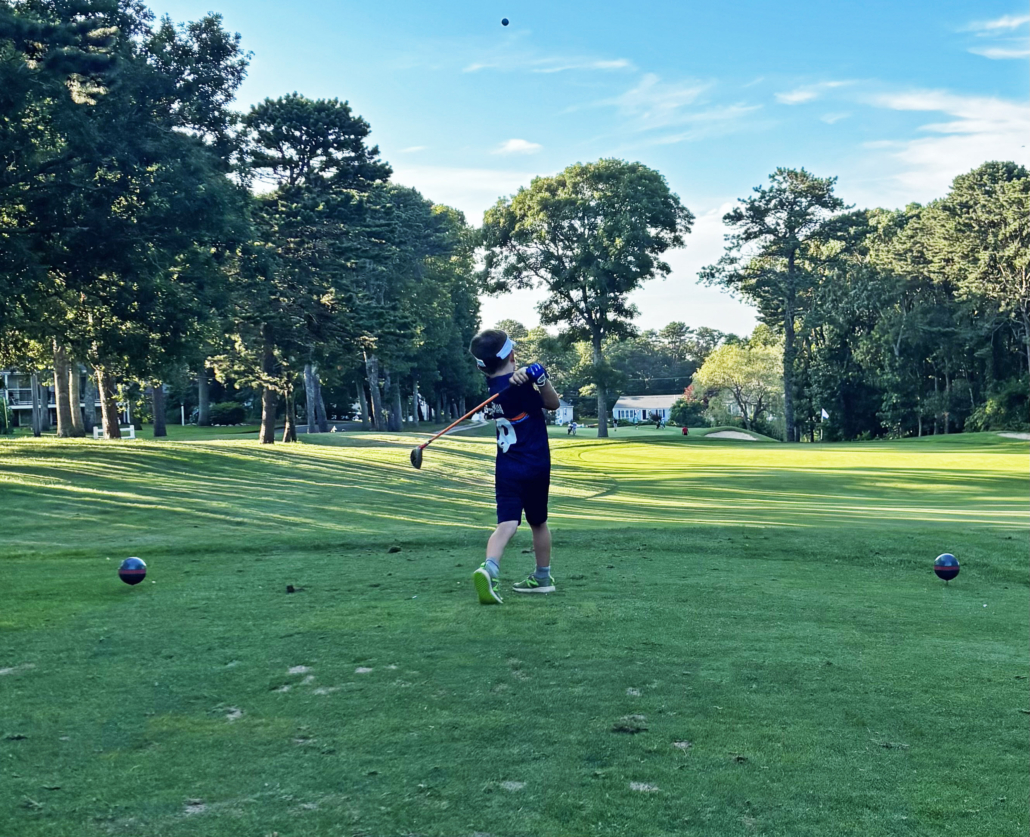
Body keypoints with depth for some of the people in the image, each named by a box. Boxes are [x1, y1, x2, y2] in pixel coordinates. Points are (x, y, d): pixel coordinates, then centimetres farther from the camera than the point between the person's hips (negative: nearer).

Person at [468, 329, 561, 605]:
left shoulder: (488, 386, 4)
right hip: (536, 466, -3)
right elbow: (552, 404, -6)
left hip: (506, 468, 3)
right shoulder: (519, 386, -14)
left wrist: (521, 374, -13)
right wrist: (540, 378, -19)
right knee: (537, 521, 16)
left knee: (507, 523, -10)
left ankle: (490, 568, -36)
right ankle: (543, 576, 30)